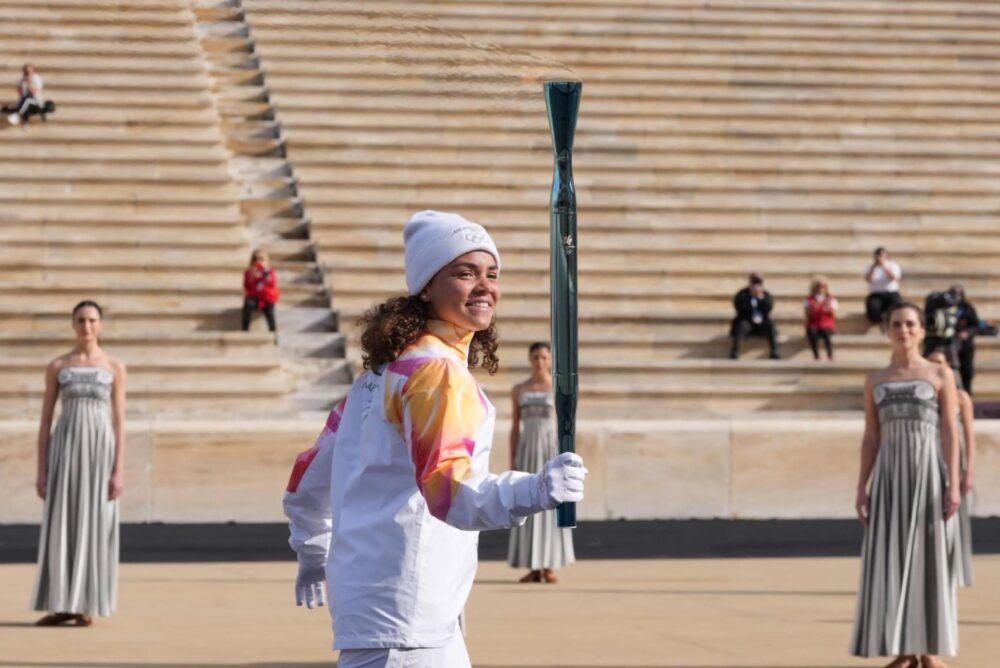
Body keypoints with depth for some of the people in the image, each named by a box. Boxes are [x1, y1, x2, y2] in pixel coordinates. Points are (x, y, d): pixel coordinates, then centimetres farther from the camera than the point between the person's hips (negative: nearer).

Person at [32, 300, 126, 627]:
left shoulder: (115, 367, 5)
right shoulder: (57, 366, 7)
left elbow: (119, 422, 2)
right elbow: (45, 421, 6)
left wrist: (119, 471, -6)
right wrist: (41, 470, 1)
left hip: (100, 448, -1)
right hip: (66, 448, 1)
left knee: (94, 524, -1)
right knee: (60, 524, -2)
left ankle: (85, 606, 7)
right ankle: (62, 604, 5)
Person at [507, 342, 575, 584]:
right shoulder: (519, 390, 9)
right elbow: (515, 427, 10)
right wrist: (512, 461, 4)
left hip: (551, 448, -2)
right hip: (528, 450, 2)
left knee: (551, 505, -3)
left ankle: (550, 567, 2)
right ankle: (534, 568, 5)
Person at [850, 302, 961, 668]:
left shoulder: (941, 374, 2)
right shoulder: (875, 381, 11)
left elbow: (950, 433, -3)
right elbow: (871, 438, 10)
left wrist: (953, 484, -12)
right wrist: (862, 487, 2)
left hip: (929, 472, -3)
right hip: (890, 476, 3)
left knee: (929, 559, -4)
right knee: (891, 560, -1)